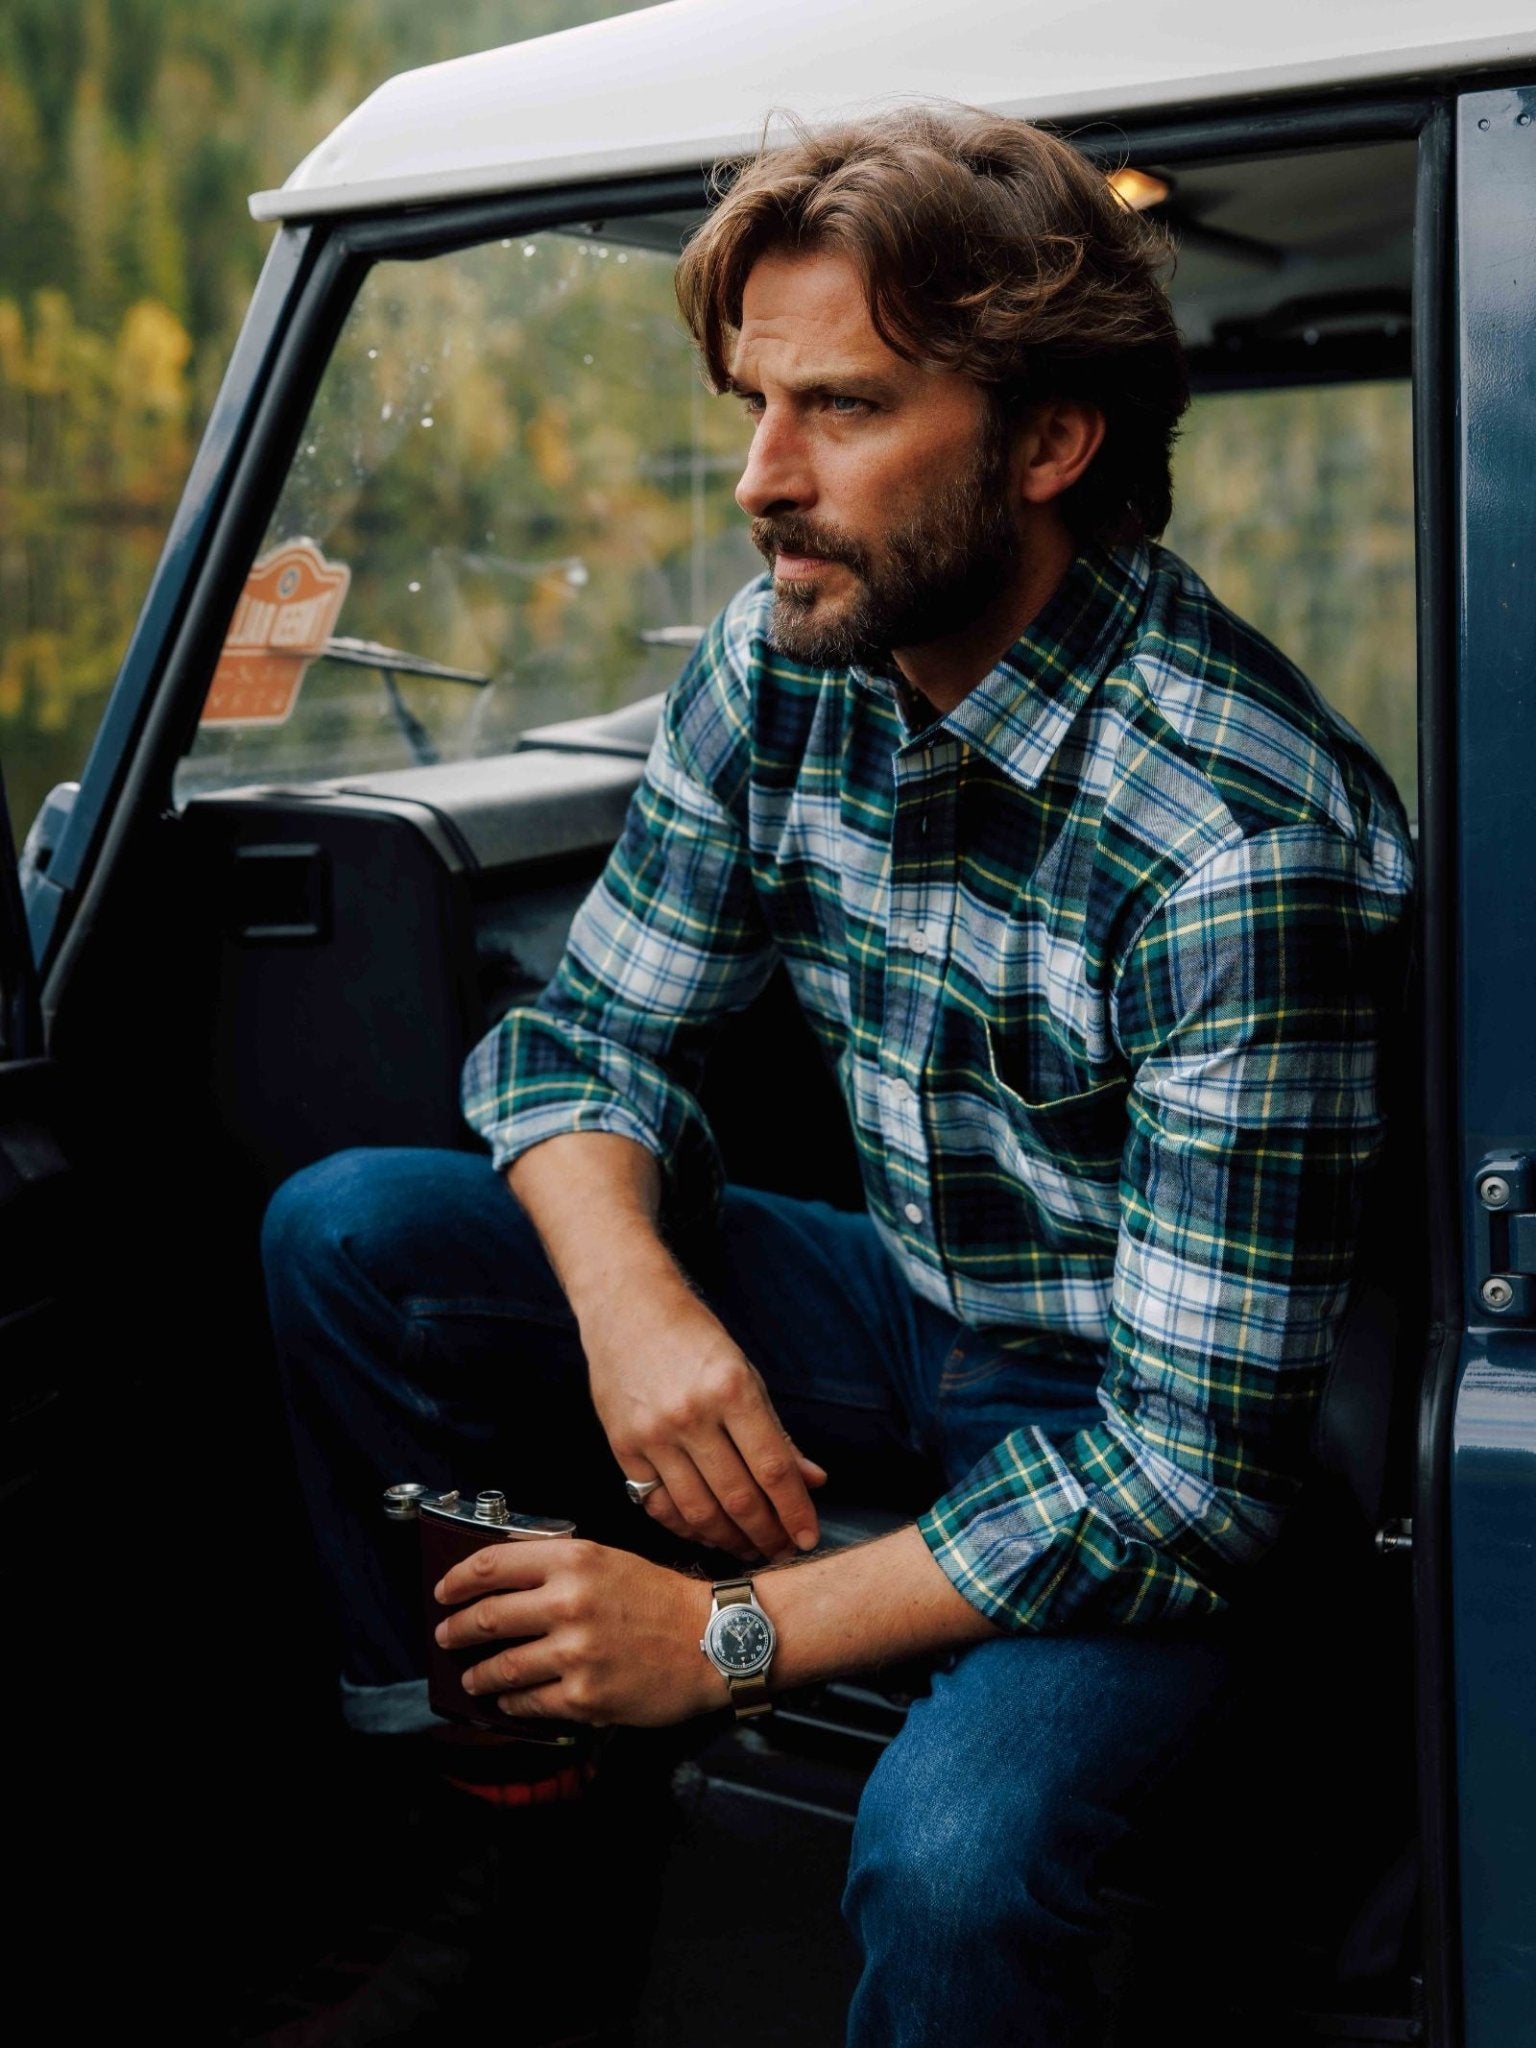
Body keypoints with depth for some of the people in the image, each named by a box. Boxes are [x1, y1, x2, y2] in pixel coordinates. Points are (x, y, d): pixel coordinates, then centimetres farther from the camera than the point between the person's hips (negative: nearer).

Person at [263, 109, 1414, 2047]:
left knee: (950, 1857, -36)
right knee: (341, 1236, -7)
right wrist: (634, 1293, -23)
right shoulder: (782, 662, -9)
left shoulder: (1245, 843, -30)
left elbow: (1197, 1463, -29)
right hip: (901, 1311, 7)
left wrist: (734, 1635, -27)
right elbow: (586, 1036, 0)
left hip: (1142, 1424, -6)